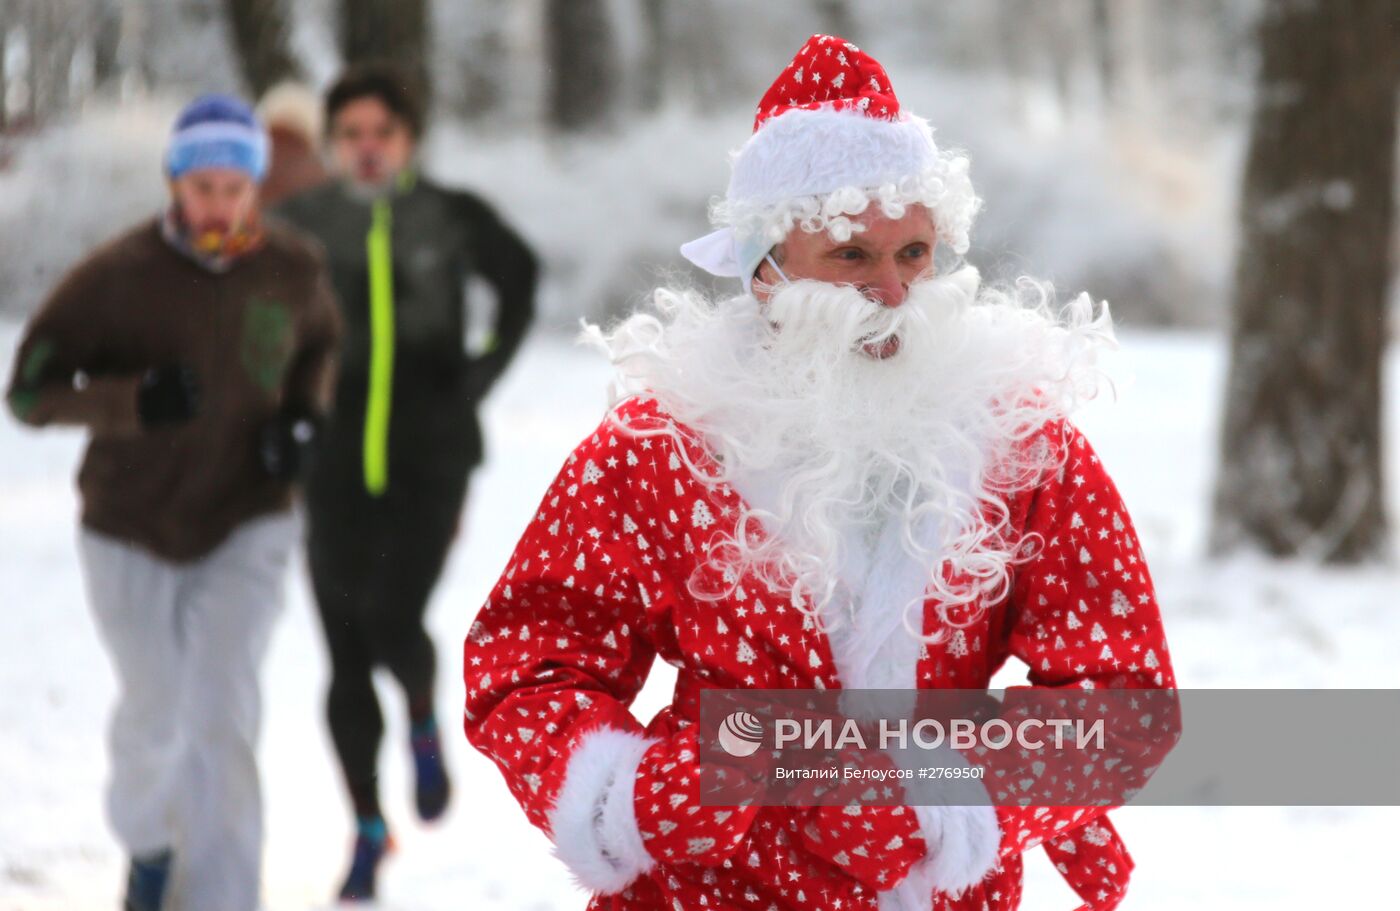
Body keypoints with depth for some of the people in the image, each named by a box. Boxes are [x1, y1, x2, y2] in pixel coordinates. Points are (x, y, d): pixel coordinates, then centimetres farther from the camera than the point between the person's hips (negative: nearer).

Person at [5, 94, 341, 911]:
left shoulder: (294, 271, -8)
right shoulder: (117, 275, -17)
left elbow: (321, 345, 15)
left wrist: (305, 416, -5)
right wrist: (132, 400, -32)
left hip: (246, 528, 0)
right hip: (132, 533, 0)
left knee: (222, 715, -16)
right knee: (155, 714, 17)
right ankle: (146, 837, 48)